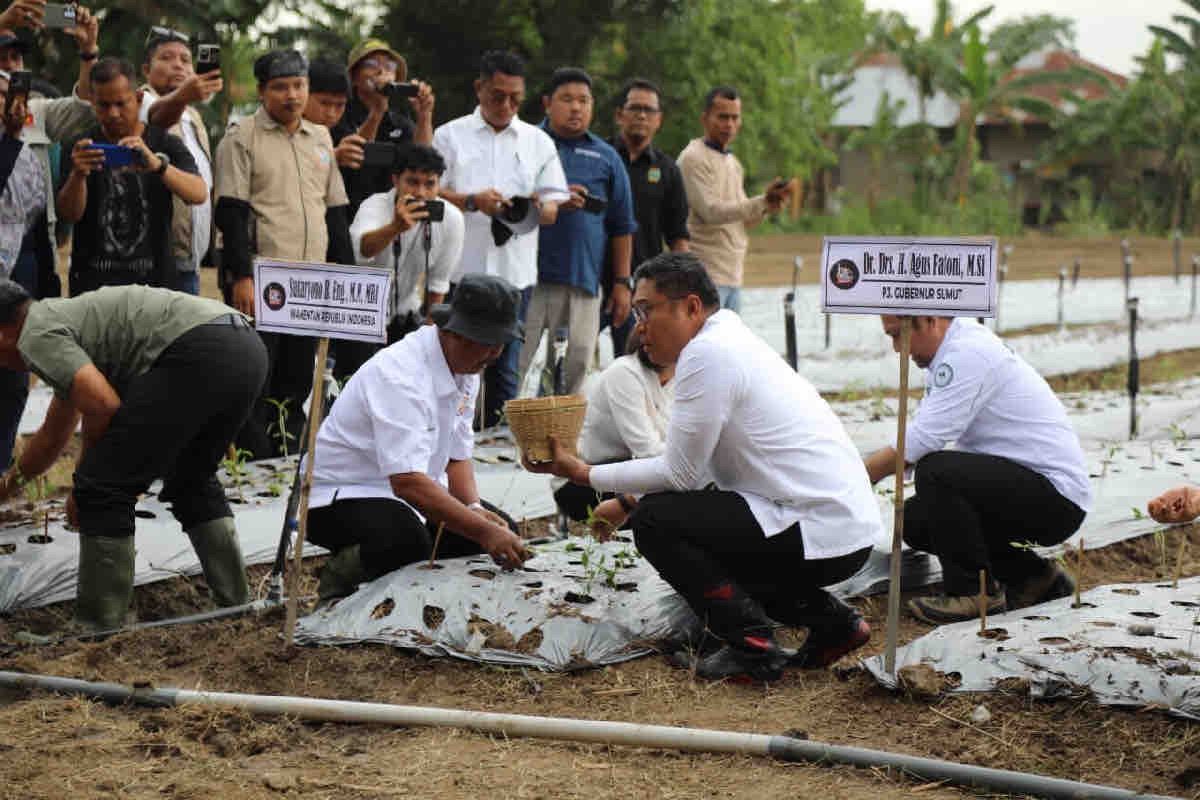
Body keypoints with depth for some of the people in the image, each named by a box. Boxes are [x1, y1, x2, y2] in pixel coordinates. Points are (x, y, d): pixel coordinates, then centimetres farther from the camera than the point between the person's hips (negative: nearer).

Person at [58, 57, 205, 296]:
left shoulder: (165, 144, 5)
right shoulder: (84, 147, 6)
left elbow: (199, 195, -12)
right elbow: (69, 214, -3)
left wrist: (157, 165, -29)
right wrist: (78, 175, -23)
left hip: (154, 280, 0)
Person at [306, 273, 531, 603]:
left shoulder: (465, 368, 0)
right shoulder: (401, 376, -29)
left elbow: (456, 457, 8)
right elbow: (407, 481, -38)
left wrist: (475, 509, -13)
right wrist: (483, 531, -43)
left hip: (404, 490, 10)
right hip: (340, 498, -10)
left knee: (501, 528, -3)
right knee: (407, 542, -38)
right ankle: (343, 571, -6)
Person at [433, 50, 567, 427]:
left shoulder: (538, 142, 15)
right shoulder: (450, 136, 8)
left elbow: (554, 207, 11)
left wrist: (540, 208, -12)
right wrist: (472, 202, -14)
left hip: (515, 270, 2)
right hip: (459, 268, -2)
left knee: (505, 369, 4)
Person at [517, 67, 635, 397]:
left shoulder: (606, 157, 16)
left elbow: (622, 226, 17)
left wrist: (622, 282, 11)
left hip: (583, 282, 2)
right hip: (528, 276, -2)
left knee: (575, 368, 1)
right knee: (517, 363, -7)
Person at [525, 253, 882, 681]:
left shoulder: (707, 353, -14)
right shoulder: (733, 341, 17)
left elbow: (679, 472, -10)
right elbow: (693, 470, 23)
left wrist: (584, 473, -1)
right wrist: (628, 500, 21)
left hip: (819, 533, -10)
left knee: (654, 521, -7)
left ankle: (752, 642, -8)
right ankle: (830, 618, 16)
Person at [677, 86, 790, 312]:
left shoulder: (733, 163, 19)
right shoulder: (694, 158, -8)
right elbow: (710, 211, -18)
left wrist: (766, 205, -4)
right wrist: (762, 203, -24)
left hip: (733, 276, 9)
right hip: (705, 276, -9)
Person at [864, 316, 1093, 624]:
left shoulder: (968, 355, -19)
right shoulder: (951, 352, 12)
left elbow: (919, 443, -23)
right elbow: (918, 438, 18)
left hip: (1059, 499, -10)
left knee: (936, 472, -26)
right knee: (916, 520, 5)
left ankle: (974, 594, -12)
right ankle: (1032, 575, 13)